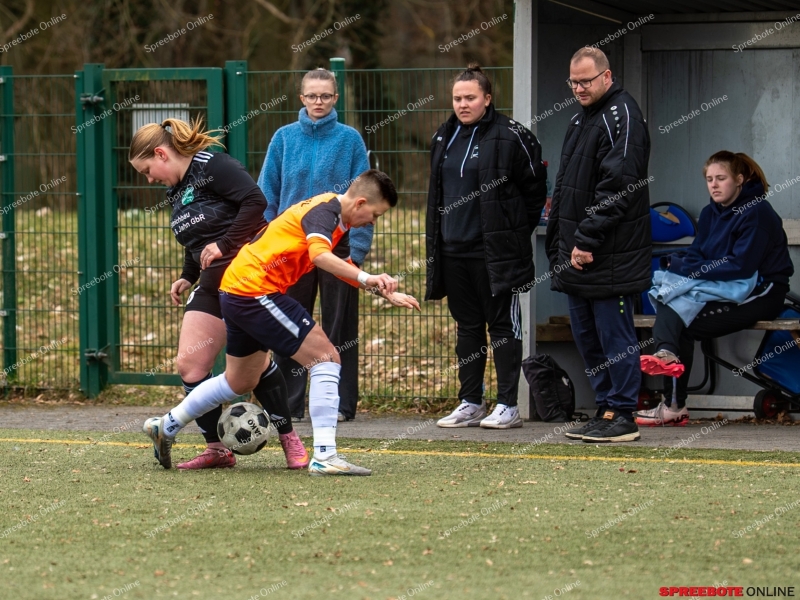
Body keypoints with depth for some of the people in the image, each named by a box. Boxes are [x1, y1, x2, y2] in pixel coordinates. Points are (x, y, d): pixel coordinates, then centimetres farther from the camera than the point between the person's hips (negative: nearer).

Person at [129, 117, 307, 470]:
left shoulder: (213, 166, -11)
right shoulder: (176, 192, 17)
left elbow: (255, 201, -22)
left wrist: (224, 245, -21)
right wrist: (187, 277, 14)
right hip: (213, 283, 9)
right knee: (189, 364, -3)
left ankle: (290, 441, 5)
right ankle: (216, 448, 4)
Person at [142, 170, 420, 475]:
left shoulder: (338, 223, 15)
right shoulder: (325, 210, -15)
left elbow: (344, 267, 29)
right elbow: (319, 255, -35)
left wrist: (386, 292, 18)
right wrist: (365, 278, -44)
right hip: (256, 289, -11)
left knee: (239, 381, 25)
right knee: (325, 358, -11)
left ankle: (167, 426, 38)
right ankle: (324, 456, -15)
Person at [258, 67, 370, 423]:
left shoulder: (350, 140, -1)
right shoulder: (285, 138, 4)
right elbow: (267, 194, 5)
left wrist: (357, 250, -9)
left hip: (338, 244, -2)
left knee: (339, 327, 3)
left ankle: (340, 402, 9)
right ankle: (288, 402, 12)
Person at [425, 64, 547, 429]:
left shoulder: (510, 137, -8)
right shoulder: (444, 138, 12)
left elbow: (536, 188, -4)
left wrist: (518, 230, -1)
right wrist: (435, 243, 16)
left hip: (495, 250, -7)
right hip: (454, 249, 7)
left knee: (503, 325, -1)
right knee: (467, 326, 11)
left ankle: (507, 406, 2)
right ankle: (470, 404, 17)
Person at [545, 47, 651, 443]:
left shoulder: (622, 117, -11)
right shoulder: (581, 119, 18)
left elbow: (617, 188, -19)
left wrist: (588, 241, -20)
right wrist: (559, 245, 16)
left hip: (610, 258, -9)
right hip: (575, 258, 10)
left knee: (614, 336, -5)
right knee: (586, 336, 12)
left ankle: (622, 415, 0)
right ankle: (605, 410, 19)